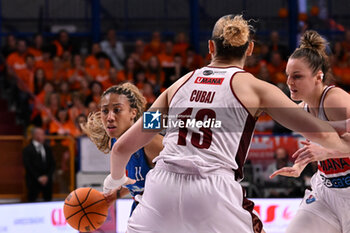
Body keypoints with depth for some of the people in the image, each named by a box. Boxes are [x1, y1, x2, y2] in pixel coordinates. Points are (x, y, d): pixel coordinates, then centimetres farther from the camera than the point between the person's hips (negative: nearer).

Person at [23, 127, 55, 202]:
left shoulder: (47, 148, 11)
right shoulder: (27, 150, -4)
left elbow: (52, 164, 9)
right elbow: (28, 166, -10)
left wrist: (47, 176, -6)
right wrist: (38, 178, -14)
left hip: (47, 180, 4)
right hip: (33, 181, -4)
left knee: (48, 200, 2)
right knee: (32, 201, -4)